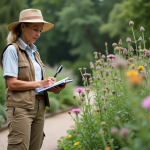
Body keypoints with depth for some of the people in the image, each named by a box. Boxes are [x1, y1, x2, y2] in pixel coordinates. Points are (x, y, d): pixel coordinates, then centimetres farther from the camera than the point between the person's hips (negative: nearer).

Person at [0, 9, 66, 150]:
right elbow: (12, 84, -14)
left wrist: (51, 88, 0)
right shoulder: (12, 50, -7)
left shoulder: (34, 51, 16)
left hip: (39, 106, 8)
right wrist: (39, 83, -13)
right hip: (20, 107, -7)